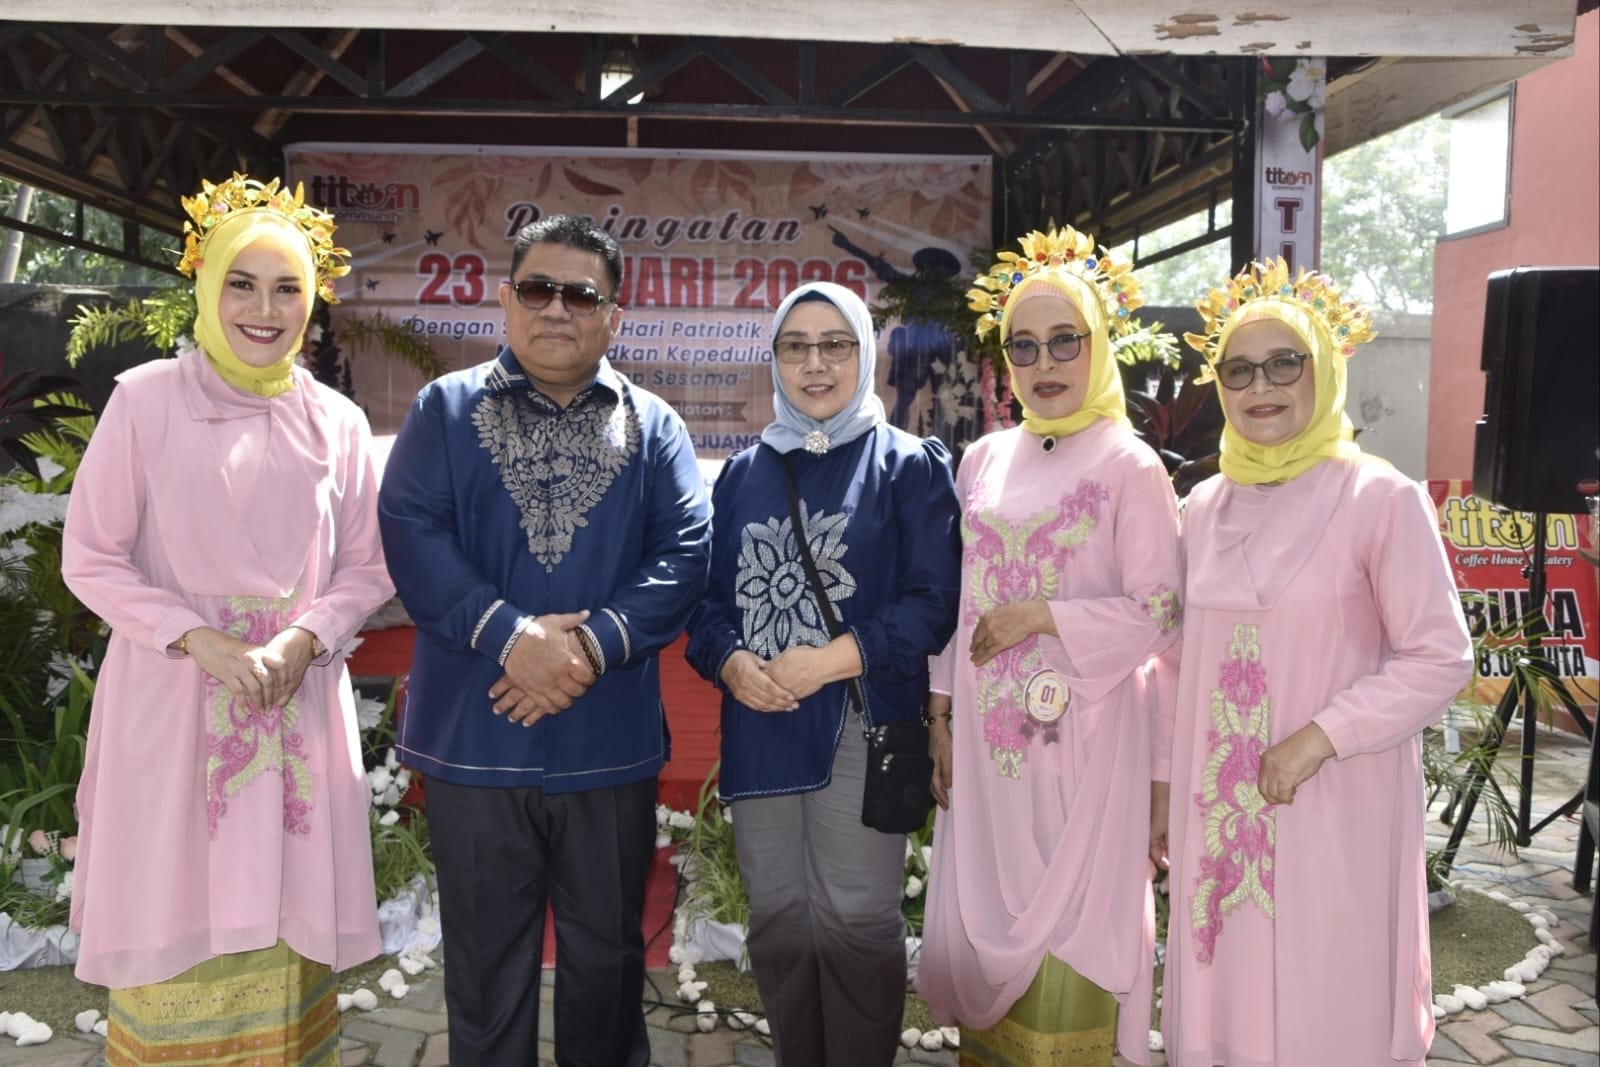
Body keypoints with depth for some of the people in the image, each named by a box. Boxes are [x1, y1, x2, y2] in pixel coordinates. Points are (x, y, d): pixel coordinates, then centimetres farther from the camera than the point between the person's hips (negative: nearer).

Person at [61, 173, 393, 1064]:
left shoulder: (337, 421, 3)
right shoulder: (146, 399, -3)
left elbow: (368, 566, 6)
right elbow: (90, 557, -2)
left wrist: (302, 641, -11)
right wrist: (201, 641, -14)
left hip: (298, 706, 2)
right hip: (172, 699, -2)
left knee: (282, 918, 9)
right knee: (178, 921, 7)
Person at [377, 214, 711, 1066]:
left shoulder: (653, 426, 6)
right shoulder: (445, 410, 4)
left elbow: (687, 549, -5)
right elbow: (410, 534, -8)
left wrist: (594, 644, -18)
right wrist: (511, 636, -20)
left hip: (611, 741, 1)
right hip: (475, 738, -1)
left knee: (607, 951, 16)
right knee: (485, 958, 14)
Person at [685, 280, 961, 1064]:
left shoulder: (908, 466, 1)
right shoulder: (744, 473, 12)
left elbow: (933, 600, -7)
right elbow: (708, 596, 11)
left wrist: (830, 661, -18)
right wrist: (730, 662, -11)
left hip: (861, 725, -4)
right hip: (759, 729, 4)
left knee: (855, 922, 0)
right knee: (778, 921, 11)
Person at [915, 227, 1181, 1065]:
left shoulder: (1130, 467, -6)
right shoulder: (983, 460, 8)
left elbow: (1157, 614, -8)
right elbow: (958, 599, 11)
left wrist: (1041, 616, -14)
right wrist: (940, 713, 8)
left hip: (1082, 736, -4)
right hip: (989, 737, 5)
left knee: (1068, 931, 4)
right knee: (983, 925, 12)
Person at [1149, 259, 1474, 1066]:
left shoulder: (1382, 497, -8)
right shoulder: (1206, 505, 7)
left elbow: (1440, 657, -10)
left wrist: (1319, 738, -18)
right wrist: (1163, 781, 11)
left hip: (1333, 809, -4)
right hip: (1217, 810, 5)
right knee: (1223, 1002, 13)